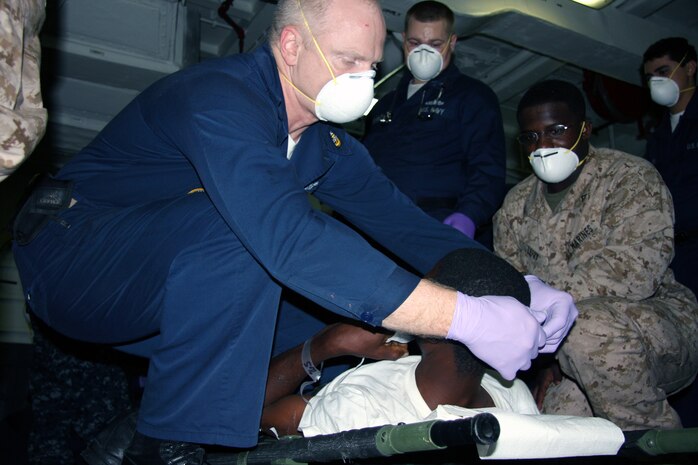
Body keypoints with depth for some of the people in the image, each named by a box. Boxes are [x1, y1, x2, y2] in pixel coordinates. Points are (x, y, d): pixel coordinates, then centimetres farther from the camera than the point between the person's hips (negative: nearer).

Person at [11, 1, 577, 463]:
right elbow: (287, 235, -41)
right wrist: (466, 318, -42)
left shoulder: (325, 139, 2)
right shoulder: (219, 97, -27)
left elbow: (397, 215, -2)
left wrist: (514, 287, -13)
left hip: (169, 284, 8)